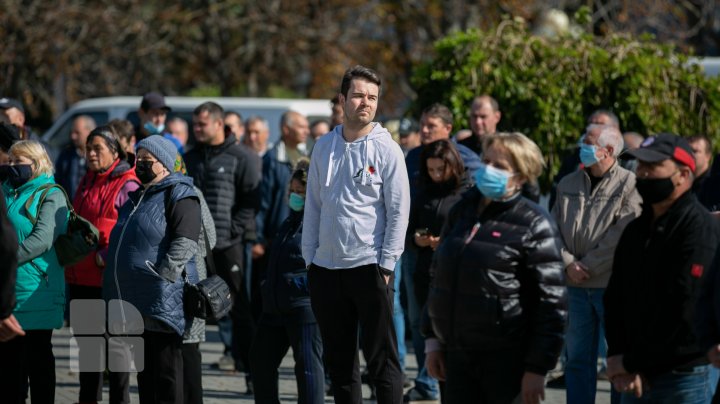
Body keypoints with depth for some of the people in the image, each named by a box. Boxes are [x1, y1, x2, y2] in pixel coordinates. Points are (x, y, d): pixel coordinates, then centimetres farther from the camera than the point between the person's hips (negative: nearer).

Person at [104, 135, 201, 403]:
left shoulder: (179, 195, -5)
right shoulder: (137, 198, 22)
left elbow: (185, 243, -17)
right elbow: (121, 245, 29)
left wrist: (162, 277, -22)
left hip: (163, 304, -9)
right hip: (134, 305, 9)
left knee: (166, 374, -6)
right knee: (144, 374, 12)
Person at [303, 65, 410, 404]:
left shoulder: (386, 149, -3)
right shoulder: (324, 147, 10)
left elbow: (399, 211, -5)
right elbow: (313, 206, 14)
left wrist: (386, 264, -10)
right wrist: (309, 258, 7)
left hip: (369, 266, -5)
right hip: (326, 267, 5)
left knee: (381, 357, -3)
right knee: (338, 359, 10)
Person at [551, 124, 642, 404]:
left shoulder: (629, 185, -6)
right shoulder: (569, 184, 12)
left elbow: (621, 237, -13)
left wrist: (586, 266, -12)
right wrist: (568, 264, -7)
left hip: (613, 285, -5)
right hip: (575, 286, 5)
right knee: (577, 357, 9)